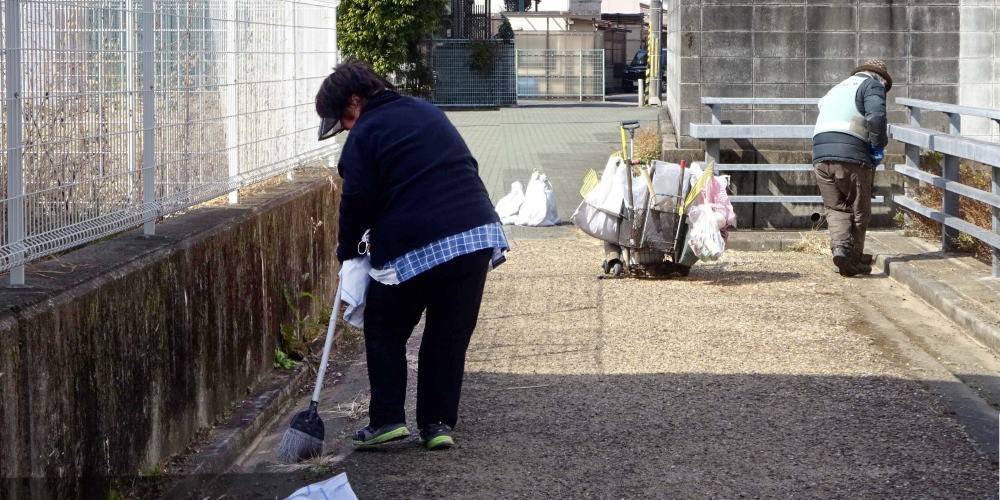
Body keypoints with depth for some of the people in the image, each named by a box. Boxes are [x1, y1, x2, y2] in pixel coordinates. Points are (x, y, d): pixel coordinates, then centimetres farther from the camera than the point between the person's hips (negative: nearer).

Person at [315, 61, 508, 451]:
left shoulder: (364, 135, -2)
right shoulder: (427, 112, 19)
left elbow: (358, 200, -5)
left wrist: (348, 251, 12)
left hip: (413, 246, -6)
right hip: (478, 233, 6)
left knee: (385, 331, 12)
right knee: (450, 337, 12)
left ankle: (387, 418, 4)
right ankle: (439, 423, 10)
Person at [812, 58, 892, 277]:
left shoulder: (836, 89, 31)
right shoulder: (873, 86, 8)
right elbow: (876, 116, -11)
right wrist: (879, 144, 1)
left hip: (820, 153, 5)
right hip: (851, 155, -5)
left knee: (836, 208, 10)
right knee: (859, 210, 9)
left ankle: (840, 246, -13)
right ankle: (854, 259, 10)